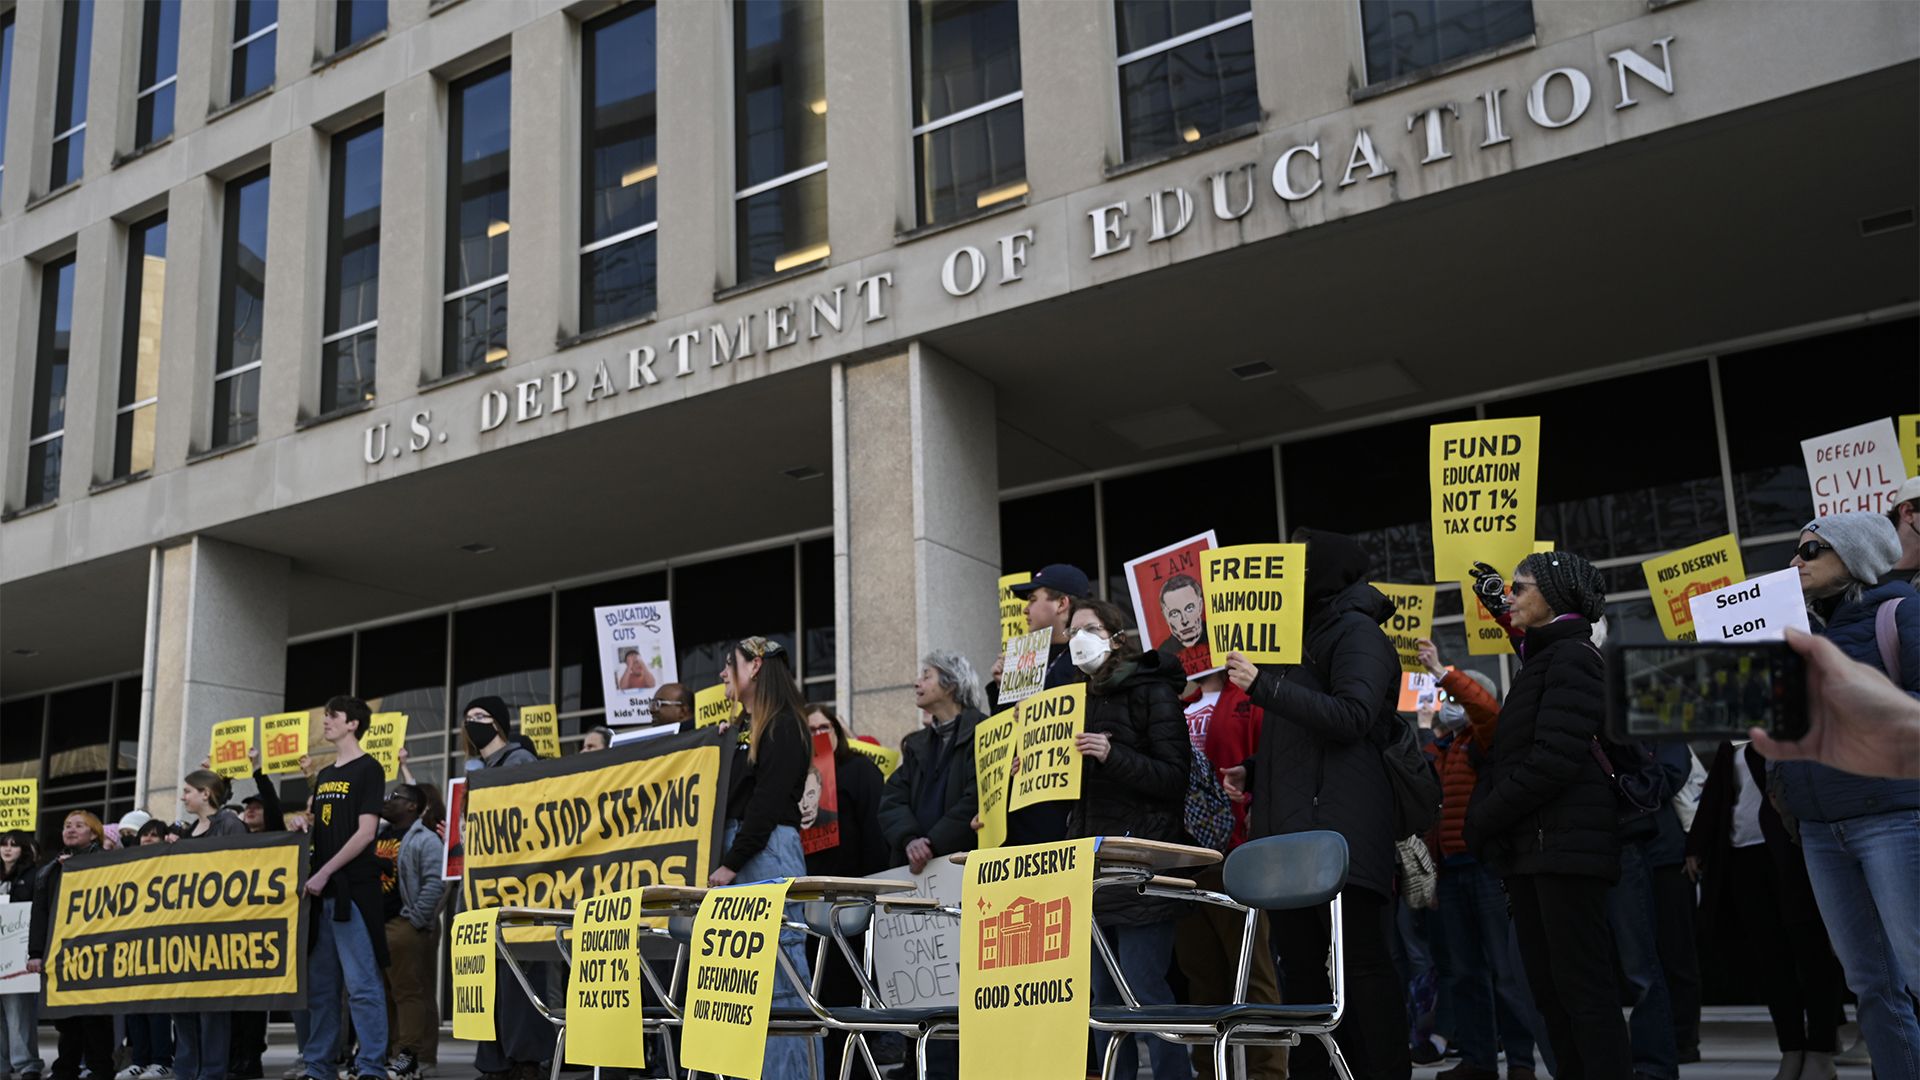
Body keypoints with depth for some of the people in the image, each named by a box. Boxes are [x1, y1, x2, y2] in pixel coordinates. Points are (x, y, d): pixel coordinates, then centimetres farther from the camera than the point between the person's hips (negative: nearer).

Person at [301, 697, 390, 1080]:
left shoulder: (368, 769, -4)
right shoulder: (324, 775, 18)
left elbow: (366, 833, -11)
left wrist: (325, 873, -14)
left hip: (352, 888, -8)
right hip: (321, 891, 8)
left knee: (361, 984, -9)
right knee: (320, 985, 10)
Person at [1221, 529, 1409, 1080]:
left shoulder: (1357, 631, -3)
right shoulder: (1306, 634, 24)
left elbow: (1352, 717, -18)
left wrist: (1264, 686, -21)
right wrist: (1254, 772, 14)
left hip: (1338, 826, -9)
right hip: (1292, 830, 9)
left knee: (1361, 961, -9)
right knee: (1301, 962, 9)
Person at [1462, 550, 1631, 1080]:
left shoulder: (1571, 657, -9)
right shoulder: (1543, 660, 20)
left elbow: (1555, 757, -18)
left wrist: (1485, 818, -13)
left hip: (1564, 848, -9)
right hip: (1530, 850, 9)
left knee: (1581, 983, -9)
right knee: (1546, 983, 9)